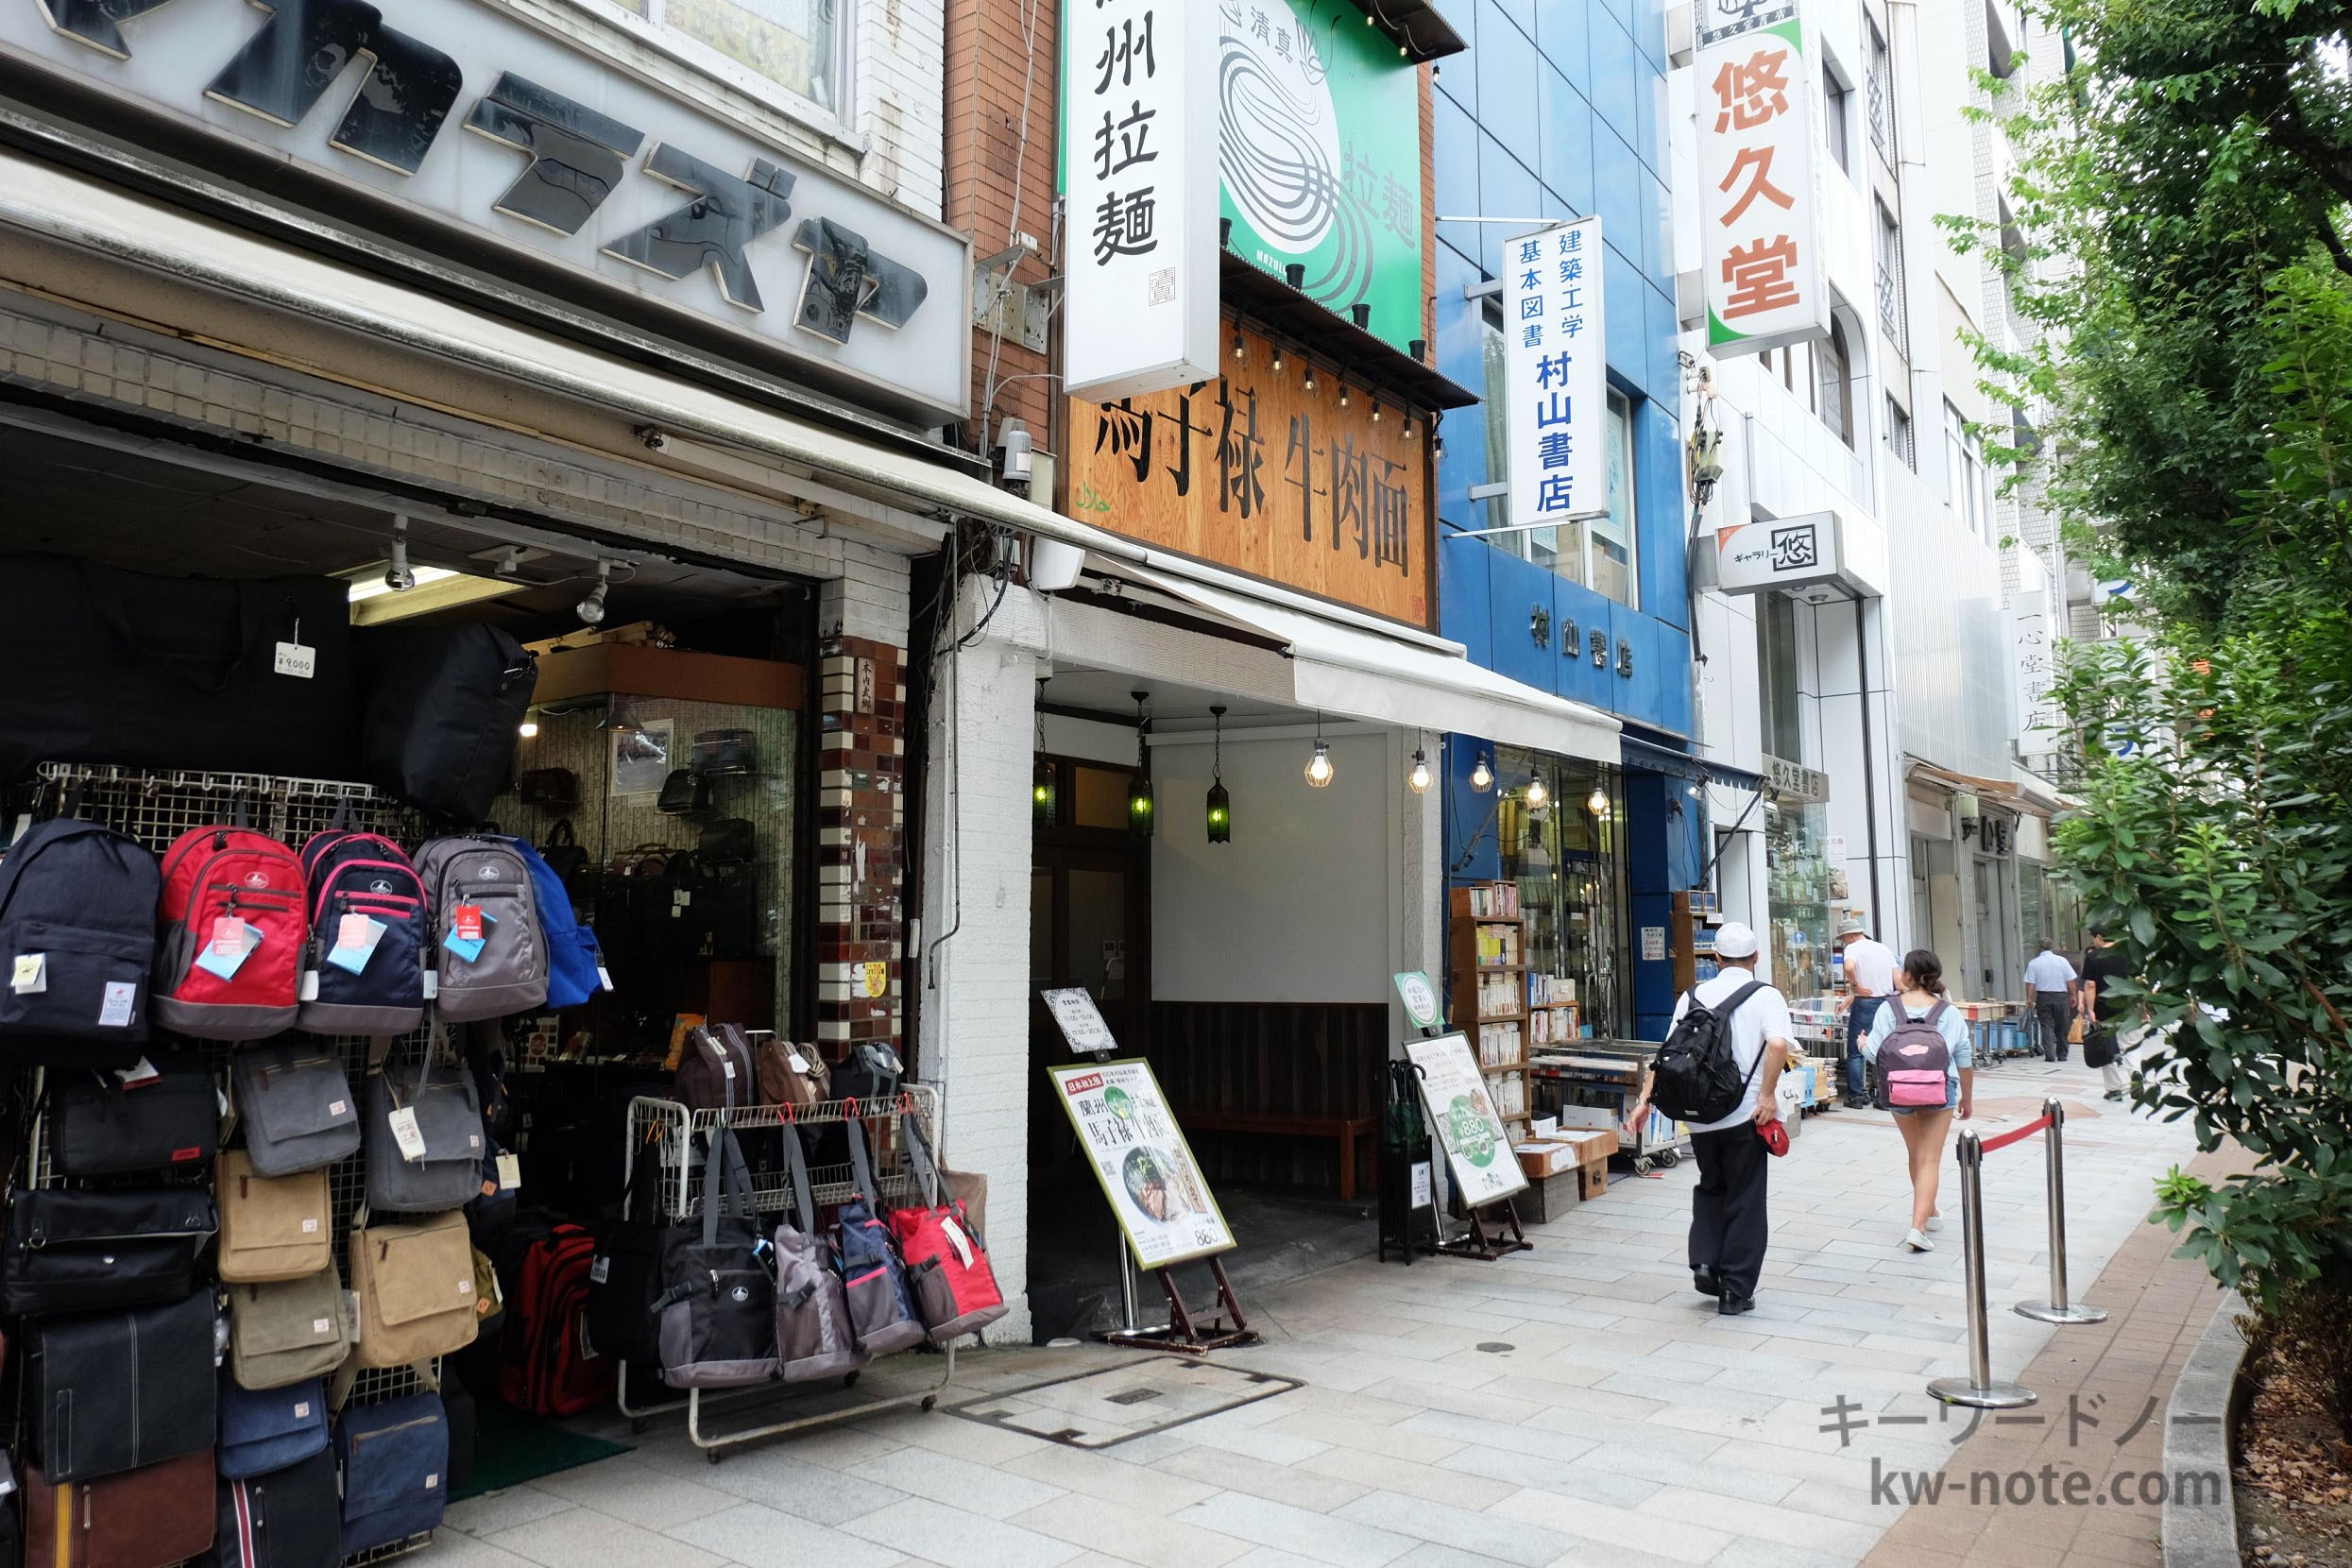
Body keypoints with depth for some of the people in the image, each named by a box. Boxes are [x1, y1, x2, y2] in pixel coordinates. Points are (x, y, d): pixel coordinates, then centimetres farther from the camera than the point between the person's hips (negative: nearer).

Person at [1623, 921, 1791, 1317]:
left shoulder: (1694, 995, 7)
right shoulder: (1766, 996, -3)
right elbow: (1777, 1044, -22)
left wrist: (1646, 1100, 4)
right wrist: (1768, 1094, -15)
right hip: (1746, 1115, -3)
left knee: (1710, 1188, 24)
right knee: (1745, 1200, 7)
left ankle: (1705, 1263, 9)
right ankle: (1736, 1291, 10)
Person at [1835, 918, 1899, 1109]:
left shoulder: (1853, 948, -5)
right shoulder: (1884, 948, 15)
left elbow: (1849, 967, -26)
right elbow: (1897, 979, 13)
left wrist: (1855, 986, -13)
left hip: (1865, 1002, -6)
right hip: (1886, 1001, 6)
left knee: (1855, 1052, 2)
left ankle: (1856, 1095, 0)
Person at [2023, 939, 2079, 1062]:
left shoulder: (2033, 963, -3)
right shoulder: (2062, 960, 0)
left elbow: (2031, 984, -6)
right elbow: (2071, 981, 0)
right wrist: (2073, 996, 10)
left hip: (2043, 997, -1)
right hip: (2061, 997, 1)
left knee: (2046, 1026, 2)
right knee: (2061, 1028, 12)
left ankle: (2049, 1055, -9)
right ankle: (2062, 1055, 19)